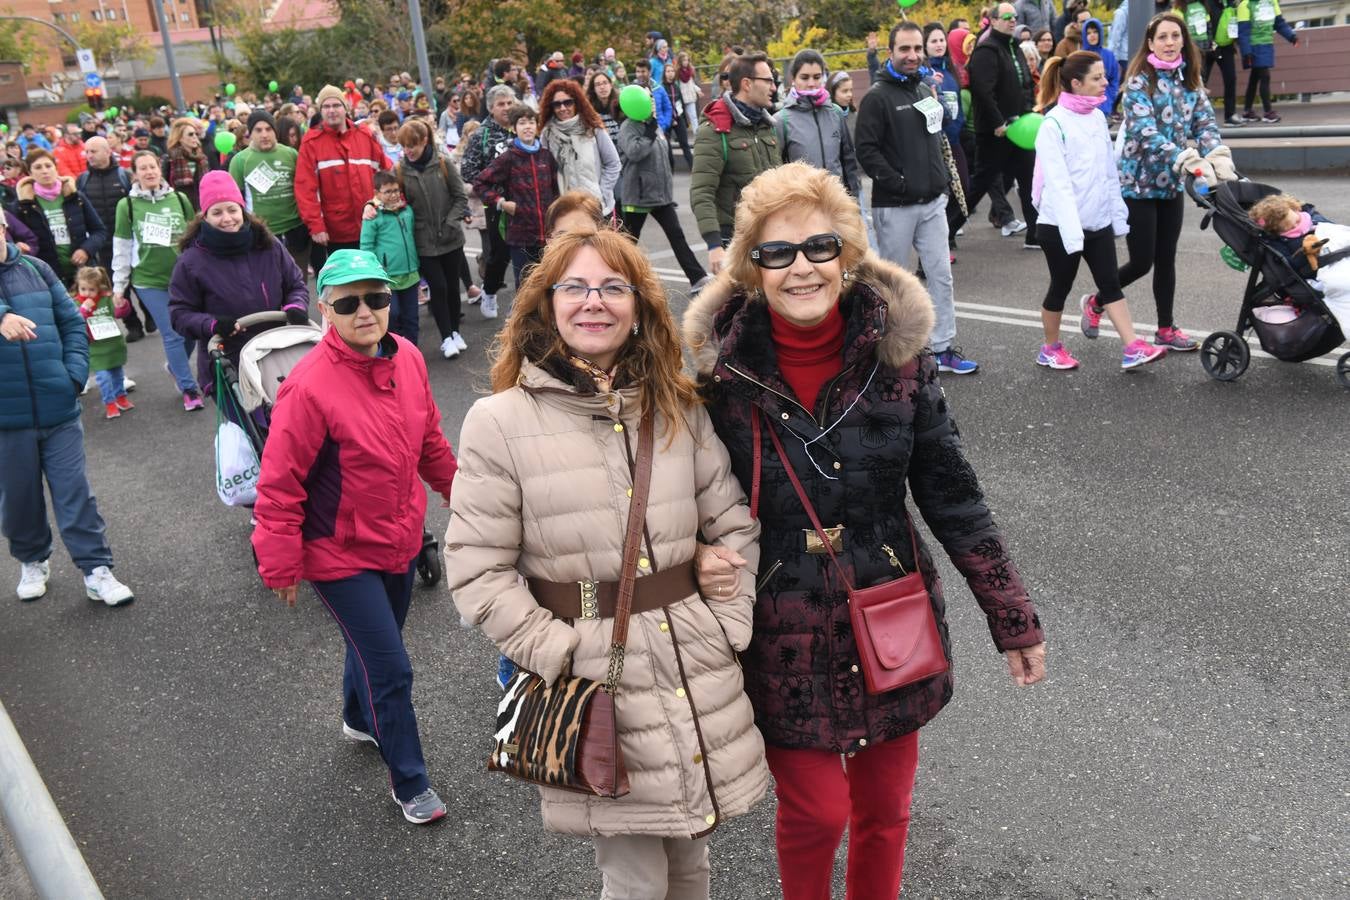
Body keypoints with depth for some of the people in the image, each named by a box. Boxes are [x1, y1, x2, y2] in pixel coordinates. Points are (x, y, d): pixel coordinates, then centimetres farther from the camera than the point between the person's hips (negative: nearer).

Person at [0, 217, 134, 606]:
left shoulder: (36, 269, 5)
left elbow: (72, 323, 8)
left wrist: (74, 374, -4)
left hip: (58, 408, 1)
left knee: (75, 491, 3)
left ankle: (97, 570, 9)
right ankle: (32, 562, 34)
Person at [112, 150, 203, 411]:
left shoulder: (179, 200, 3)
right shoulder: (127, 205, -1)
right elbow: (122, 248, 4)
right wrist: (119, 286, 5)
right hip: (149, 281, -2)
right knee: (173, 334, -3)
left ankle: (176, 368, 34)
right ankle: (189, 389, 6)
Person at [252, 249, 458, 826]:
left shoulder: (407, 357, -6)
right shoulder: (310, 386, -27)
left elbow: (429, 439, 10)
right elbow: (279, 485, -19)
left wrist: (457, 489, 20)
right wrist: (281, 565, -14)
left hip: (400, 539, 7)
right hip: (341, 555, -7)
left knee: (376, 644, 27)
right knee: (390, 669, -1)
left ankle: (359, 720, 56)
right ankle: (409, 783, 21)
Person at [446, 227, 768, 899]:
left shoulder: (679, 410, 5)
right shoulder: (501, 422, -8)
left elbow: (734, 526, 9)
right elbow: (476, 572, -8)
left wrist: (730, 628, -1)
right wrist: (563, 658, -13)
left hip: (698, 668, 4)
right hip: (598, 680, -4)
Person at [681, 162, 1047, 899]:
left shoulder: (896, 352, -9)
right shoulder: (723, 369, -13)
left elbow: (952, 496, -2)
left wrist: (1012, 616, 0)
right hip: (785, 637, -2)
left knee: (884, 810, 16)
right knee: (815, 814, 5)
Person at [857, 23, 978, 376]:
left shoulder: (926, 89, 13)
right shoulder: (877, 96, -8)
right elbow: (867, 151, -15)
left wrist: (944, 176, 12)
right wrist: (898, 183, -18)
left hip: (933, 202, 6)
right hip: (894, 206, -6)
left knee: (942, 275, 6)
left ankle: (944, 348, 13)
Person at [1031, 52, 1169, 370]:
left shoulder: (1097, 117, 9)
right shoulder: (1054, 124, -15)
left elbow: (1110, 172, 14)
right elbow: (1058, 183, -21)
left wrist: (1118, 215, 12)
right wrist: (1072, 233, -25)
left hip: (1098, 222, 6)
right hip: (1060, 226, -6)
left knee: (1110, 283, 4)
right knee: (1060, 287, 6)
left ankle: (1133, 348, 2)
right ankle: (1051, 349, 23)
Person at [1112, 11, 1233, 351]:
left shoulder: (1190, 80, 7)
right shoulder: (1138, 82, -12)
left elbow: (1205, 123, -1)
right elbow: (1146, 133, -23)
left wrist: (1220, 158, -21)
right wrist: (1190, 162, -33)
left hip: (1171, 183, 6)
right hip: (1139, 183, -6)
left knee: (1166, 259, 10)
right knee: (1141, 261, -4)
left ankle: (1166, 330, 19)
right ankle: (1096, 303, 20)